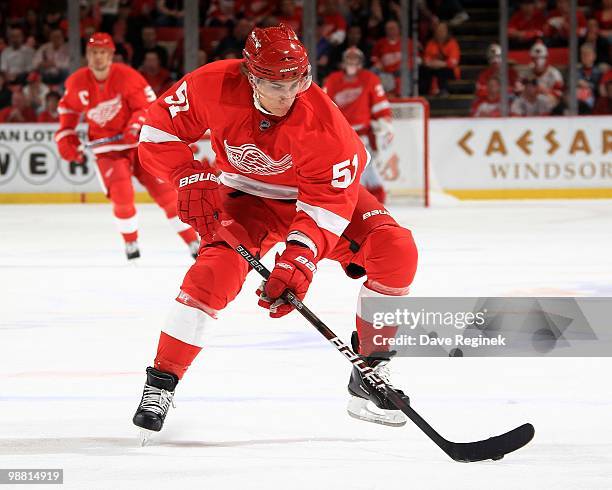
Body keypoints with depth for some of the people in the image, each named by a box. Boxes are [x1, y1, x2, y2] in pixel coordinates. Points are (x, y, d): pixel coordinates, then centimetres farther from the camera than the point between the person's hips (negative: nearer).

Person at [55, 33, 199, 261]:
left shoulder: (126, 76, -14)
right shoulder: (77, 82, -4)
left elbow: (148, 106, -11)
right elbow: (68, 108, 15)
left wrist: (136, 127, -28)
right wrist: (66, 136, 6)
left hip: (138, 142, -1)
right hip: (107, 147, 1)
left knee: (166, 190, -6)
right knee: (121, 193, -22)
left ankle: (194, 243, 3)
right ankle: (131, 243, 1)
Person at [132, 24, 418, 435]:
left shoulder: (323, 122, -33)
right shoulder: (215, 86, -28)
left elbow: (327, 202, -31)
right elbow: (159, 130, -14)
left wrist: (299, 258, -43)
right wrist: (191, 179, -28)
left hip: (328, 186, 0)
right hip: (250, 196, 0)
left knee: (395, 250, -21)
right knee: (219, 266, -28)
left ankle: (370, 372, -7)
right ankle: (162, 381, -14)